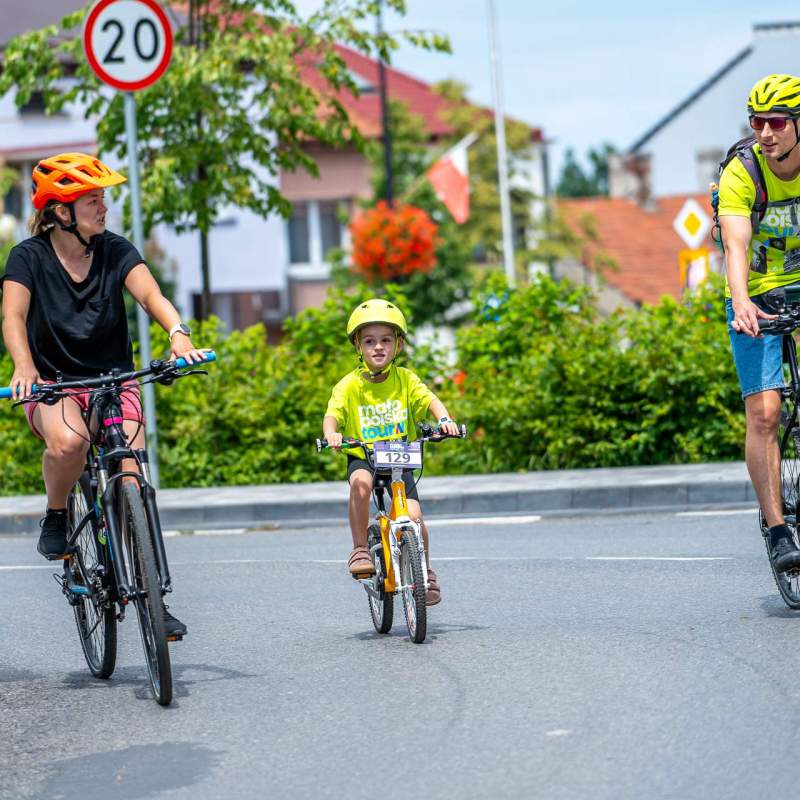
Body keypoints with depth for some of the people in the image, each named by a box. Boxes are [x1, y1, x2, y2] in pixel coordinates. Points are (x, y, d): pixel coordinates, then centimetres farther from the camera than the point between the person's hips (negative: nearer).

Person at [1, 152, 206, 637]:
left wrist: (178, 334, -39)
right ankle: (56, 517, -5)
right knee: (69, 441, -36)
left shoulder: (115, 251, -2)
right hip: (52, 384, -2)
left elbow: (150, 293, -17)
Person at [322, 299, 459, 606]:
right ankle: (360, 550, -20)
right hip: (362, 456, -1)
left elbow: (430, 400, -9)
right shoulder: (349, 385, -7)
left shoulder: (405, 379, -1)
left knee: (413, 515, -15)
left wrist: (445, 419, -31)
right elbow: (332, 415, -16)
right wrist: (331, 434, -39)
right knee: (360, 482, -36)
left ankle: (425, 571, 12)